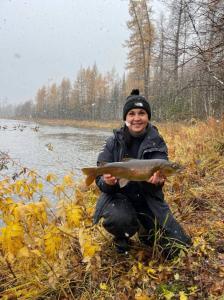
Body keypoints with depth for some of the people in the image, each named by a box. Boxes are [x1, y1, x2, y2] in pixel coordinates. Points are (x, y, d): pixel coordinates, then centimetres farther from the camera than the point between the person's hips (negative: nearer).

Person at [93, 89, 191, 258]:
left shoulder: (157, 143, -6)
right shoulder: (114, 142, -7)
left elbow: (159, 174, -14)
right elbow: (101, 177, -9)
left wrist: (157, 181, -39)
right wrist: (107, 182, -33)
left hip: (148, 199, 1)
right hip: (119, 196, -1)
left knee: (176, 248, -6)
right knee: (119, 219, -36)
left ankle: (145, 232, 26)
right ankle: (122, 238, 3)